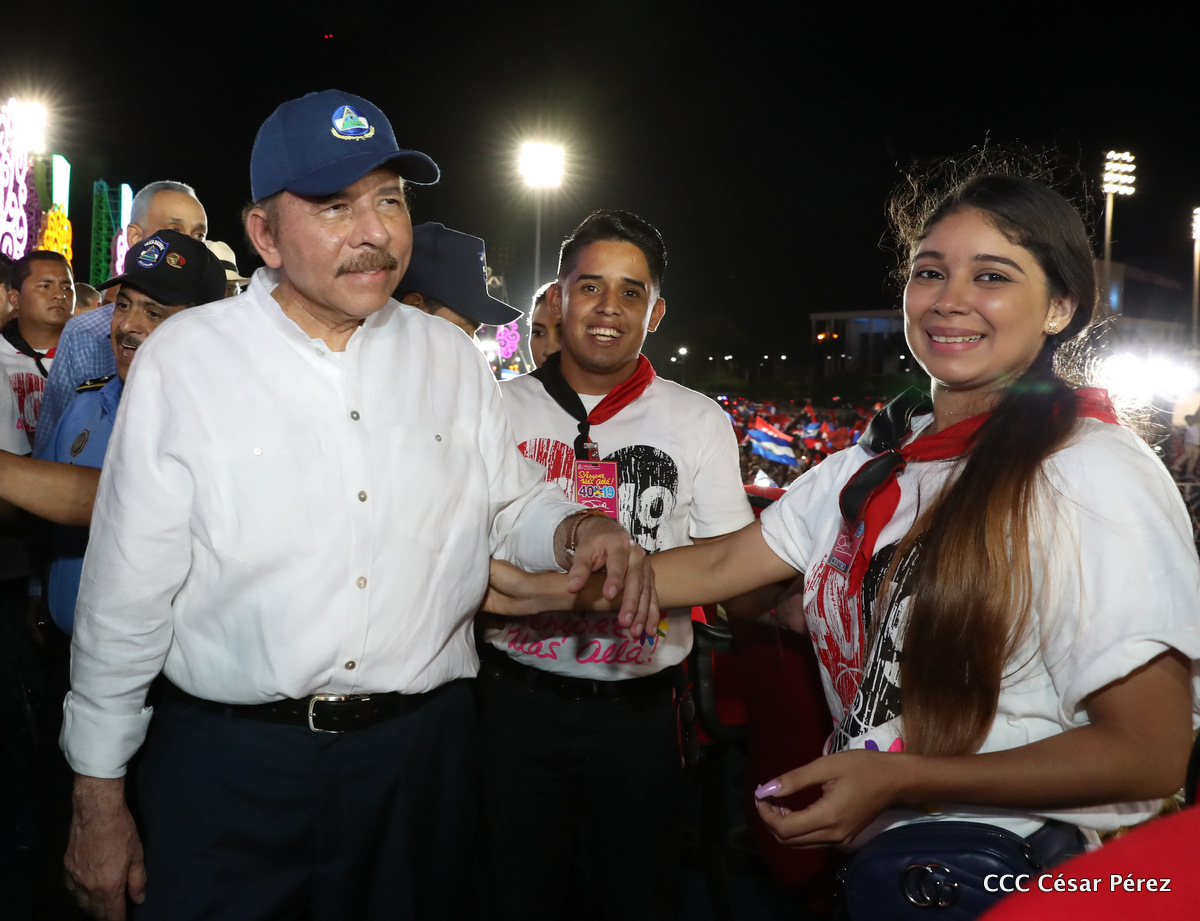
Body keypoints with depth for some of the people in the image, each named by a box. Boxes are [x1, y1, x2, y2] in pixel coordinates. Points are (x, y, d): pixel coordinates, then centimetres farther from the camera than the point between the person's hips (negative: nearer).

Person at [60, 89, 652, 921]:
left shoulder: (450, 357, 5)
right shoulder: (185, 356, -6)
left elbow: (512, 502, 13)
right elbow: (127, 595, -4)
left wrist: (579, 531, -10)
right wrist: (98, 799, -1)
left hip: (421, 753, 3)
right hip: (227, 759, -2)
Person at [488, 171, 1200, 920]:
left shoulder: (1098, 477, -17)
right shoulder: (877, 465, 6)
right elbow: (721, 566, 9)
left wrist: (900, 779, -22)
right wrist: (544, 592, 6)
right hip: (871, 845, 6)